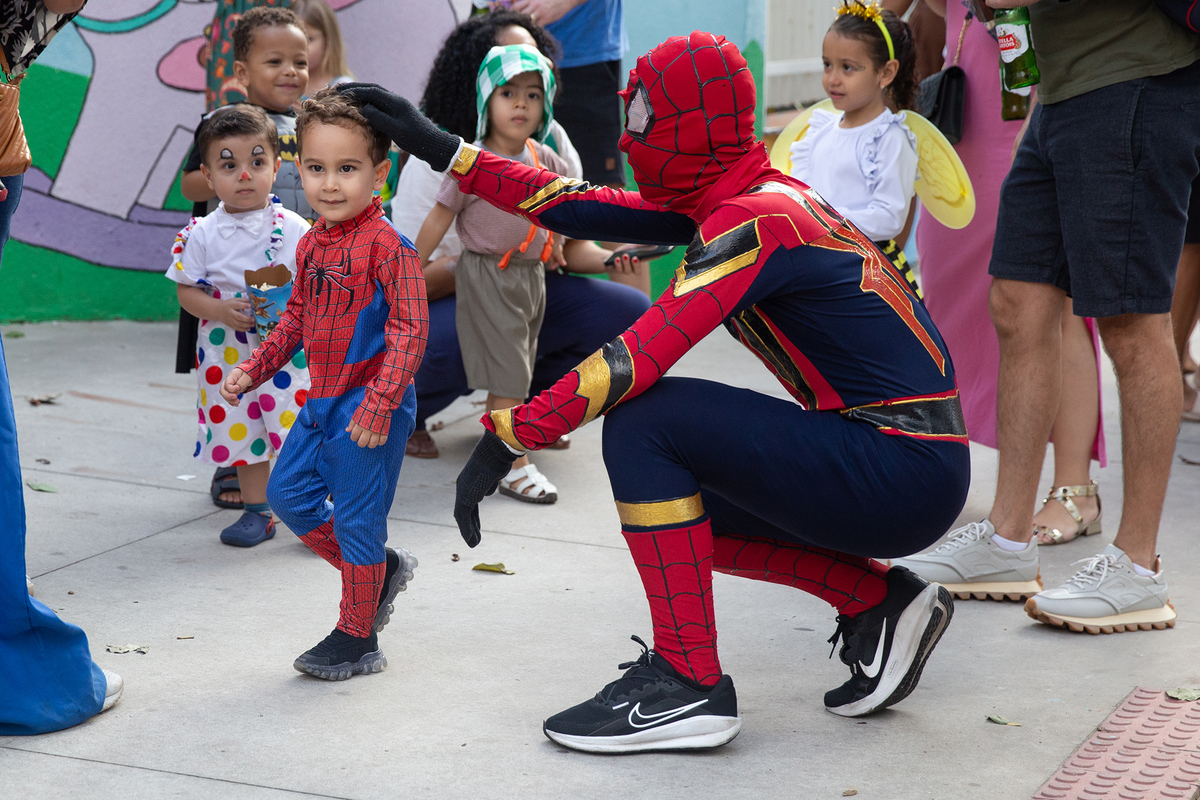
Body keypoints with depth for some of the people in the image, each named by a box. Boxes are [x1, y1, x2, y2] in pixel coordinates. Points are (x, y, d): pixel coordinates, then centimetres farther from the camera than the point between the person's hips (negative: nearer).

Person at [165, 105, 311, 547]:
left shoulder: (294, 228, -5)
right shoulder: (202, 234, -1)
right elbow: (186, 291, 1)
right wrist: (221, 311, -17)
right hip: (227, 355, 2)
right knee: (240, 432, 12)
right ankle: (257, 511, 28)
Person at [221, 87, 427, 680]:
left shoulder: (387, 246, -17)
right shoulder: (312, 244, 8)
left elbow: (409, 331, -21)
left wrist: (378, 406, -26)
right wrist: (254, 370, 15)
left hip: (370, 410, -8)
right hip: (321, 402, 9)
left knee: (356, 519, 0)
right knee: (288, 491, 14)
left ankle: (356, 640, 15)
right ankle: (382, 568, 29)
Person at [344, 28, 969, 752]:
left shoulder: (755, 220, -16)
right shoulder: (739, 196, 11)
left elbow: (639, 358, -24)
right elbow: (582, 208, 15)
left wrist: (507, 438, -18)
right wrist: (442, 148, 17)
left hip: (906, 474, -10)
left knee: (644, 423, -14)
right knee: (674, 502, 16)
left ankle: (689, 683, -9)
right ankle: (879, 601, 13)